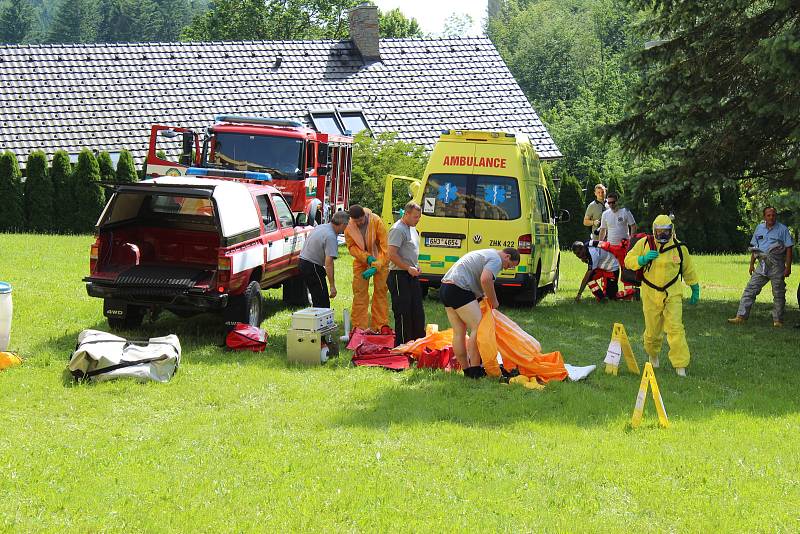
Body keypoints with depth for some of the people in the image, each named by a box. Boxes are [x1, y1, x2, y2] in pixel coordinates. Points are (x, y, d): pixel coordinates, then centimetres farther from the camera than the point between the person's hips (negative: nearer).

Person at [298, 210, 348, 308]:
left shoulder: (321, 227, 10)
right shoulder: (330, 237, -21)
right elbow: (328, 263, -25)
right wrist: (332, 286, -23)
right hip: (312, 266, -10)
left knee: (317, 300, 16)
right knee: (323, 302, -9)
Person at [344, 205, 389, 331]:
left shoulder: (377, 222, -24)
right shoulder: (348, 226, -15)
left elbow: (384, 246, -22)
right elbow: (351, 246, -7)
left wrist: (375, 267, -29)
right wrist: (366, 257, -23)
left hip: (380, 260, -2)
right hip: (361, 261, 2)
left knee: (380, 292, -2)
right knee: (359, 293, -1)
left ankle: (380, 327, 2)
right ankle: (359, 328, 4)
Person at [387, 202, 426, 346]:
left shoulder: (412, 229, 15)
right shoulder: (398, 230, -15)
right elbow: (392, 255, -22)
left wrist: (416, 267, 11)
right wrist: (408, 268, -19)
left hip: (412, 275, 10)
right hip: (400, 276, -10)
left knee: (417, 311, 13)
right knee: (403, 312, -6)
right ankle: (402, 345, -1)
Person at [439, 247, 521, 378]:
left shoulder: (487, 254, 27)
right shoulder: (496, 260, -6)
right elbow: (485, 279, -22)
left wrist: (484, 296, 21)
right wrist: (494, 301, -10)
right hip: (459, 290, -11)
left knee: (459, 332, 10)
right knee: (478, 327, -10)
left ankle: (466, 369, 12)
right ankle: (475, 370, -11)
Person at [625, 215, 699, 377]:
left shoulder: (679, 248, 0)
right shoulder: (644, 244, -2)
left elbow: (688, 270, 13)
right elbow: (628, 261, 1)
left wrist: (695, 290, 20)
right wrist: (643, 259, -17)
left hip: (672, 294, -1)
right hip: (650, 295, 1)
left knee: (675, 328, -12)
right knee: (652, 330, 9)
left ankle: (680, 365, -9)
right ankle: (653, 354, 40)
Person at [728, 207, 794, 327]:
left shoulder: (783, 229, -1)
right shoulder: (759, 228, 13)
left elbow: (789, 249, -3)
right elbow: (754, 247, 19)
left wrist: (788, 267, -9)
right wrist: (752, 264, 14)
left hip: (777, 265, -4)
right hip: (762, 265, 4)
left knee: (778, 294, 1)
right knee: (750, 289, -4)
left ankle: (778, 320, 11)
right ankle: (741, 316, -5)